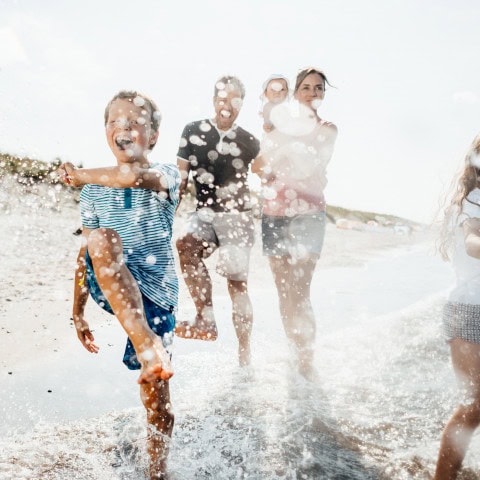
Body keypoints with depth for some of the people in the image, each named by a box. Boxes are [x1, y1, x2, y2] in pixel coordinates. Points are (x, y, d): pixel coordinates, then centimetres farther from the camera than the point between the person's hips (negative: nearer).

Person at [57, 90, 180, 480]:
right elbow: (87, 254, 11)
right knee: (102, 239, -30)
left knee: (155, 389, -2)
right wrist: (78, 314, 12)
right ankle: (146, 343, -37)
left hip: (155, 294, -1)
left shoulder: (166, 176, -4)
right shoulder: (93, 192, 8)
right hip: (109, 289, 2)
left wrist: (77, 175, -12)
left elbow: (135, 177, -28)